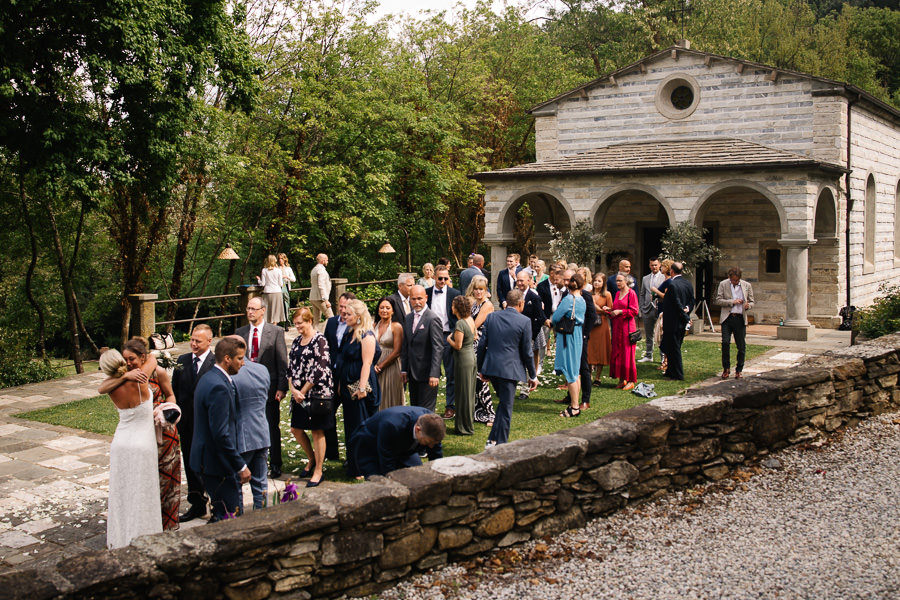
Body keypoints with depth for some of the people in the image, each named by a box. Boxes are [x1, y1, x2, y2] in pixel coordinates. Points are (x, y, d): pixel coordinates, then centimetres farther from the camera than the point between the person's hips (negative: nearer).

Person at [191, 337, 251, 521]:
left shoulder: (208, 378, 12)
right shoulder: (219, 387, -21)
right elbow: (221, 434, -25)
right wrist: (241, 466, -19)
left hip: (206, 458, 11)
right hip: (217, 464, -11)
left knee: (222, 513, 17)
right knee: (232, 515, -5)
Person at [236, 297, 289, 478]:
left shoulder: (276, 332, -3)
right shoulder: (240, 333, 7)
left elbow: (282, 362, -4)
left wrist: (281, 387, -10)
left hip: (269, 386, -3)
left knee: (272, 427, 6)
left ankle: (275, 465, 16)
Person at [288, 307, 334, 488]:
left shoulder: (319, 340, -11)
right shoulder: (297, 341, 12)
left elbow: (319, 370, -16)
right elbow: (291, 367, 11)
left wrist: (303, 391, -13)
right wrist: (293, 389, -4)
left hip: (317, 392, -8)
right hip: (299, 393, 8)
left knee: (317, 431, 0)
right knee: (296, 429, 11)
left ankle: (319, 471, 10)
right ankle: (311, 460, 33)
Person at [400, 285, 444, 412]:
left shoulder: (433, 319, -12)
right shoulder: (408, 318, 12)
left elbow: (438, 348, -16)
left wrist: (434, 374, -21)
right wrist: (404, 369, 10)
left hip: (427, 373, -7)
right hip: (412, 373, 7)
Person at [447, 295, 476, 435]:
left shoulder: (460, 324, -20)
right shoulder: (470, 319, 6)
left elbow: (458, 345, -21)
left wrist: (449, 339, -4)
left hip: (463, 360, -9)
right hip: (472, 356, 9)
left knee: (463, 393, 1)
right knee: (470, 392, 17)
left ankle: (465, 428, 9)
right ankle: (470, 422, 27)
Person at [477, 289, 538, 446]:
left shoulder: (491, 317, 4)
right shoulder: (524, 321, -7)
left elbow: (482, 344, 6)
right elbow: (527, 352, -5)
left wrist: (480, 369, 16)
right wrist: (533, 376, 5)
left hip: (491, 368, 5)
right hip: (510, 370, -5)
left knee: (504, 403, 23)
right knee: (506, 408, 4)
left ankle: (492, 440, 20)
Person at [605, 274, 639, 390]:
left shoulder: (631, 293, -6)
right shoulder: (617, 294, 16)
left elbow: (634, 311, -11)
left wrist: (620, 312, -15)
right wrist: (609, 310, 4)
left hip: (627, 326, -7)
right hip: (617, 327, 7)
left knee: (627, 353, -5)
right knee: (617, 353, 6)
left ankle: (631, 381, 1)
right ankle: (622, 379, 12)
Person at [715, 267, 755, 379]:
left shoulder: (747, 285, 8)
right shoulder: (723, 284, 4)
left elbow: (751, 302, 14)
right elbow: (718, 300, 0)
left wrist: (748, 305, -10)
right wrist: (732, 302, -11)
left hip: (740, 319, 1)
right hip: (727, 318, -1)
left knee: (741, 346, 1)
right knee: (725, 343, -12)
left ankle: (738, 370, 14)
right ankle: (725, 369, 4)